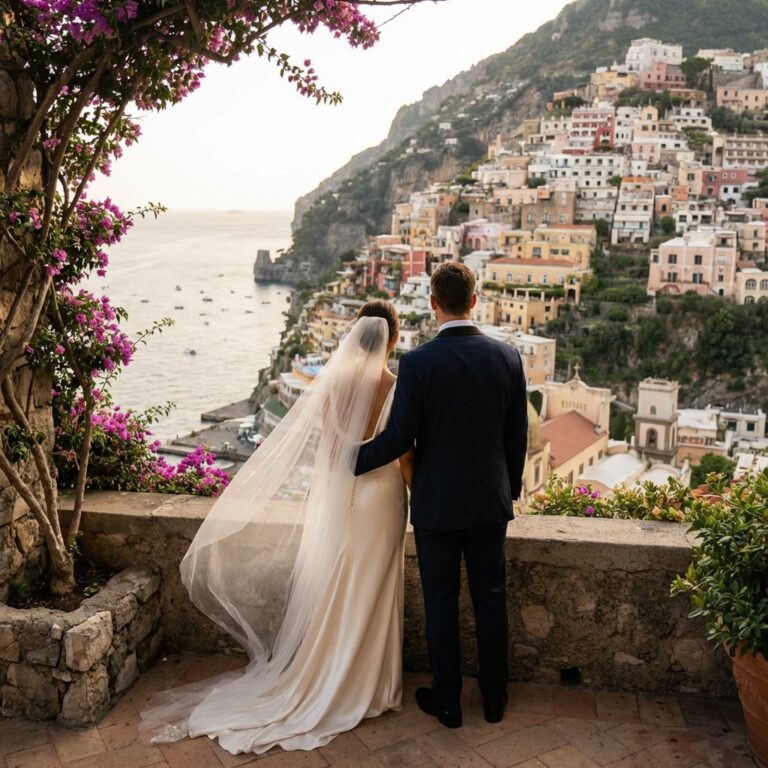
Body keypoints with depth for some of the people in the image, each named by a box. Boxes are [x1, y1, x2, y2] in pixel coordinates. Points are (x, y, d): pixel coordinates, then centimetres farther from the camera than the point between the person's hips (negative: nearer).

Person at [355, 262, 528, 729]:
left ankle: (447, 702, 25)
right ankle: (494, 698, 30)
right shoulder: (507, 356, -5)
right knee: (491, 598, 16)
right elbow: (518, 435, 2)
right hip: (490, 500, 3)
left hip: (436, 503, -3)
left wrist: (352, 460, 3)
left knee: (441, 602, 11)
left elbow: (399, 439, -15)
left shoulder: (417, 363, -16)